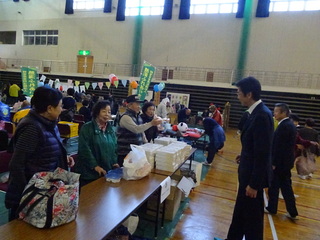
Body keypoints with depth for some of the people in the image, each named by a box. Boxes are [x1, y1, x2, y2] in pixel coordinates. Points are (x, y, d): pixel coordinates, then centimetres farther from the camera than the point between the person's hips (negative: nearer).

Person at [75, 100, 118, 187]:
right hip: (89, 172, -5)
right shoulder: (86, 128, -9)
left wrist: (114, 162, 4)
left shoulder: (110, 129, 10)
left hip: (107, 171, 5)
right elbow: (85, 149, -15)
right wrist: (95, 166, -19)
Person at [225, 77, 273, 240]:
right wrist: (244, 155, 19)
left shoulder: (261, 115, -25)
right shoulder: (258, 112, 5)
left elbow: (263, 153, -25)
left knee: (252, 214, 8)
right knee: (241, 210, 22)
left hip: (254, 175, -10)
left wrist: (254, 184, -21)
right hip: (250, 171, 10)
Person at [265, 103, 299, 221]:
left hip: (280, 162, -9)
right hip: (286, 161, 9)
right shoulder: (290, 124, 10)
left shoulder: (283, 126, -21)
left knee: (274, 185, 7)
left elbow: (279, 147, -23)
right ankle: (292, 212, 21)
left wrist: (274, 163, -18)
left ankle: (272, 208, 22)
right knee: (286, 186, 15)